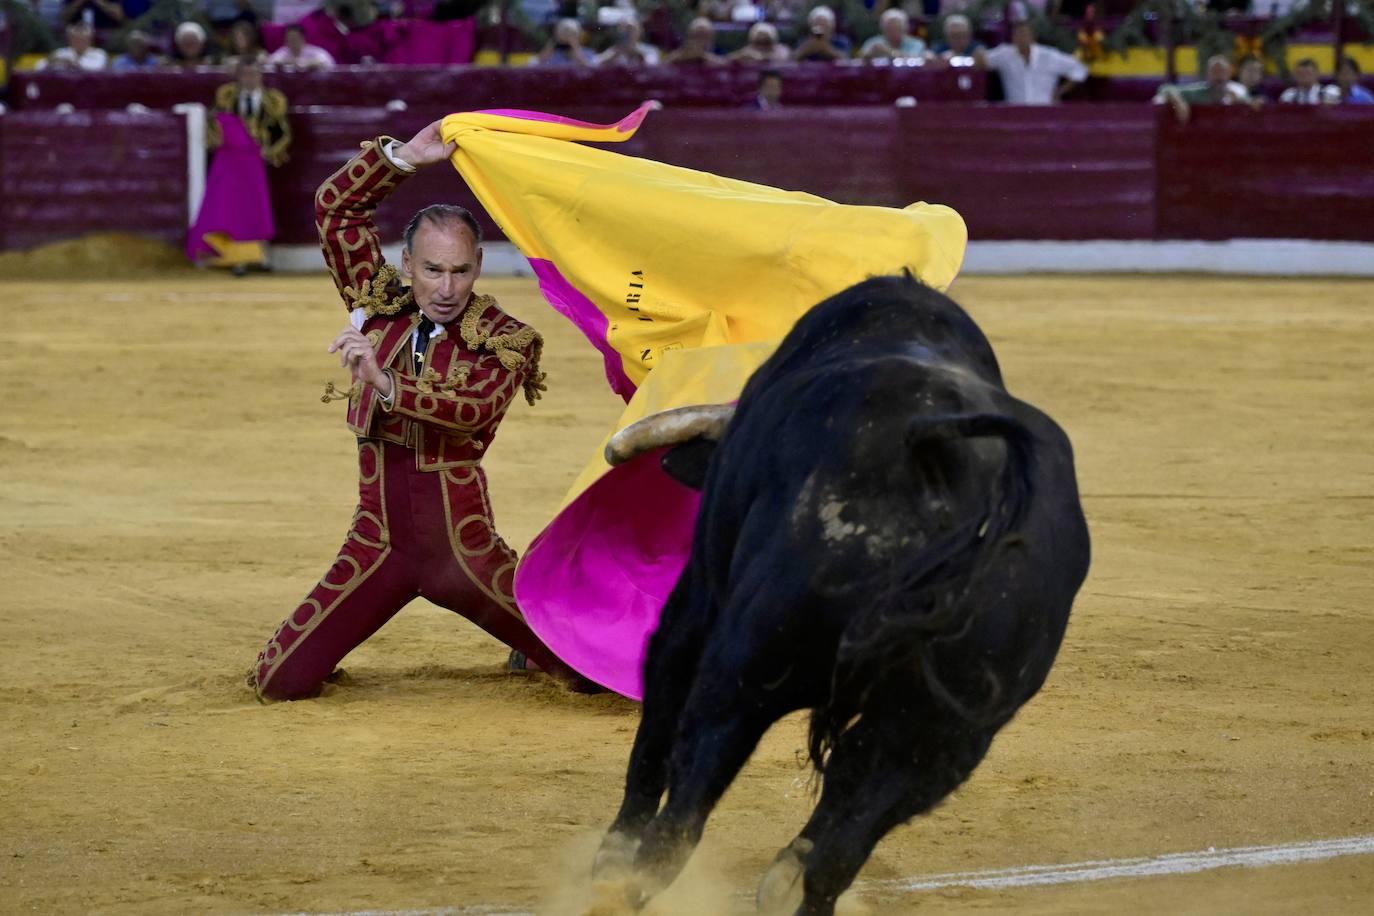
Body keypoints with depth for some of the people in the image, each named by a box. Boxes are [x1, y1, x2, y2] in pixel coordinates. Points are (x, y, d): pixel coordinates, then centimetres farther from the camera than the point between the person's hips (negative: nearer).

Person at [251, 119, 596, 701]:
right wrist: (407, 156, -12)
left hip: (460, 541, -2)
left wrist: (385, 384, -39)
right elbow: (334, 208, -2)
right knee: (278, 684, -4)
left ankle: (532, 644, 34)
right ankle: (309, 647, 34)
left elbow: (476, 408, -27)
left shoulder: (502, 341, -7)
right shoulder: (379, 306, 3)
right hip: (379, 538, 2)